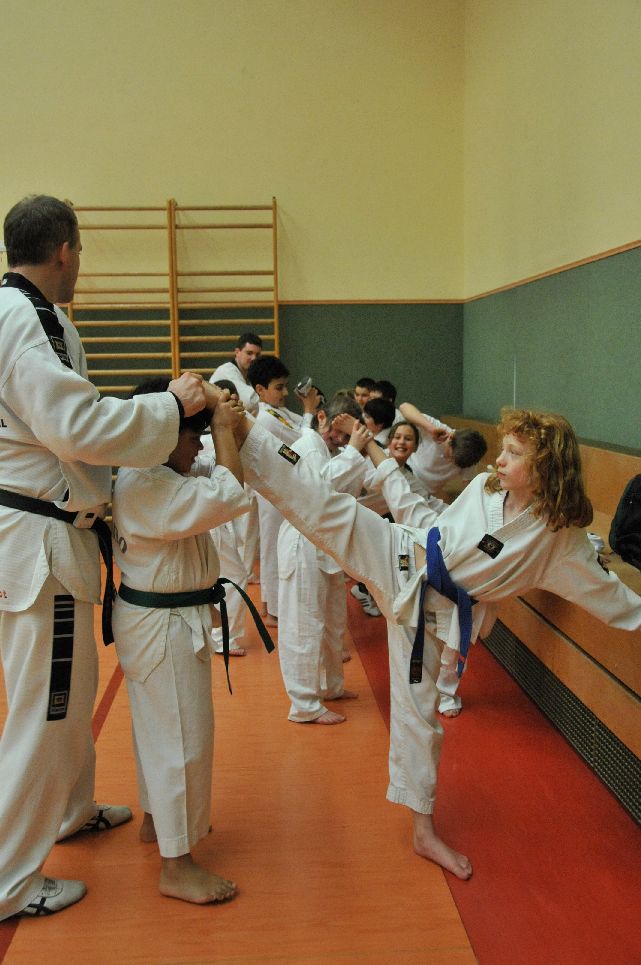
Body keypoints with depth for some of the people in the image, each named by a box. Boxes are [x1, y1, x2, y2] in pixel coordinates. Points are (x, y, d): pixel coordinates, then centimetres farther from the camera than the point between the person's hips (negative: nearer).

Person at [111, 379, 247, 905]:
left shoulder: (155, 473, 7)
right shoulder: (145, 485, -26)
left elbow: (219, 476, 14)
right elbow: (228, 497, -30)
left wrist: (227, 427, -3)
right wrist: (223, 430, -20)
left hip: (167, 619, 11)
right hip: (162, 625, -11)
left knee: (161, 725, 24)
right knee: (183, 737, -1)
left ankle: (158, 819, 44)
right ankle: (177, 865, 12)